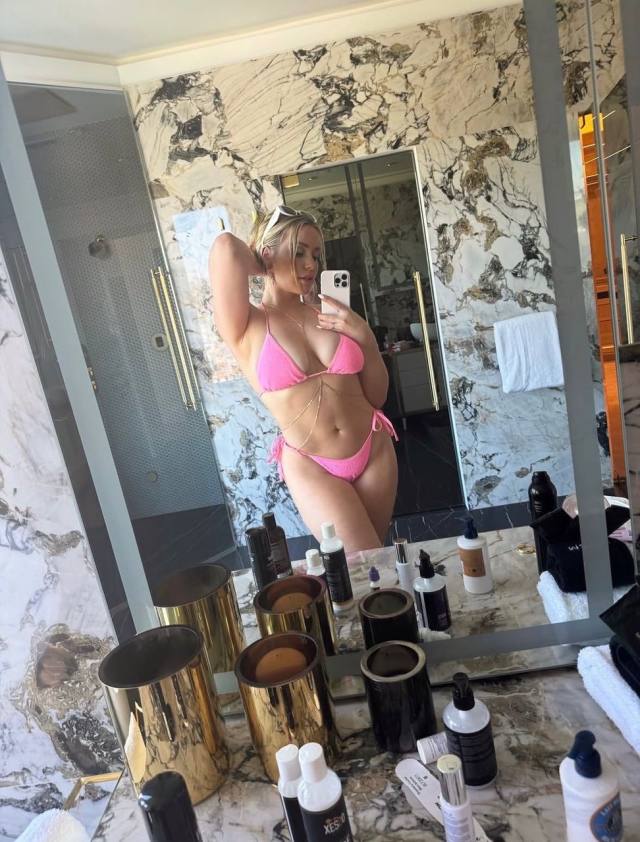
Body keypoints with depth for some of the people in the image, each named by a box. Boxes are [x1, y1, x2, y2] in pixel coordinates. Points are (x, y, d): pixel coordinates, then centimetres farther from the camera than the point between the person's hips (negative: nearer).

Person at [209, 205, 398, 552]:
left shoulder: (329, 314, 2)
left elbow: (376, 396, 5)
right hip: (310, 467, -4)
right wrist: (271, 271, -8)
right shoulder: (245, 328, -9)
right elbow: (226, 246, -28)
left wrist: (365, 337, -9)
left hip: (374, 451, 5)